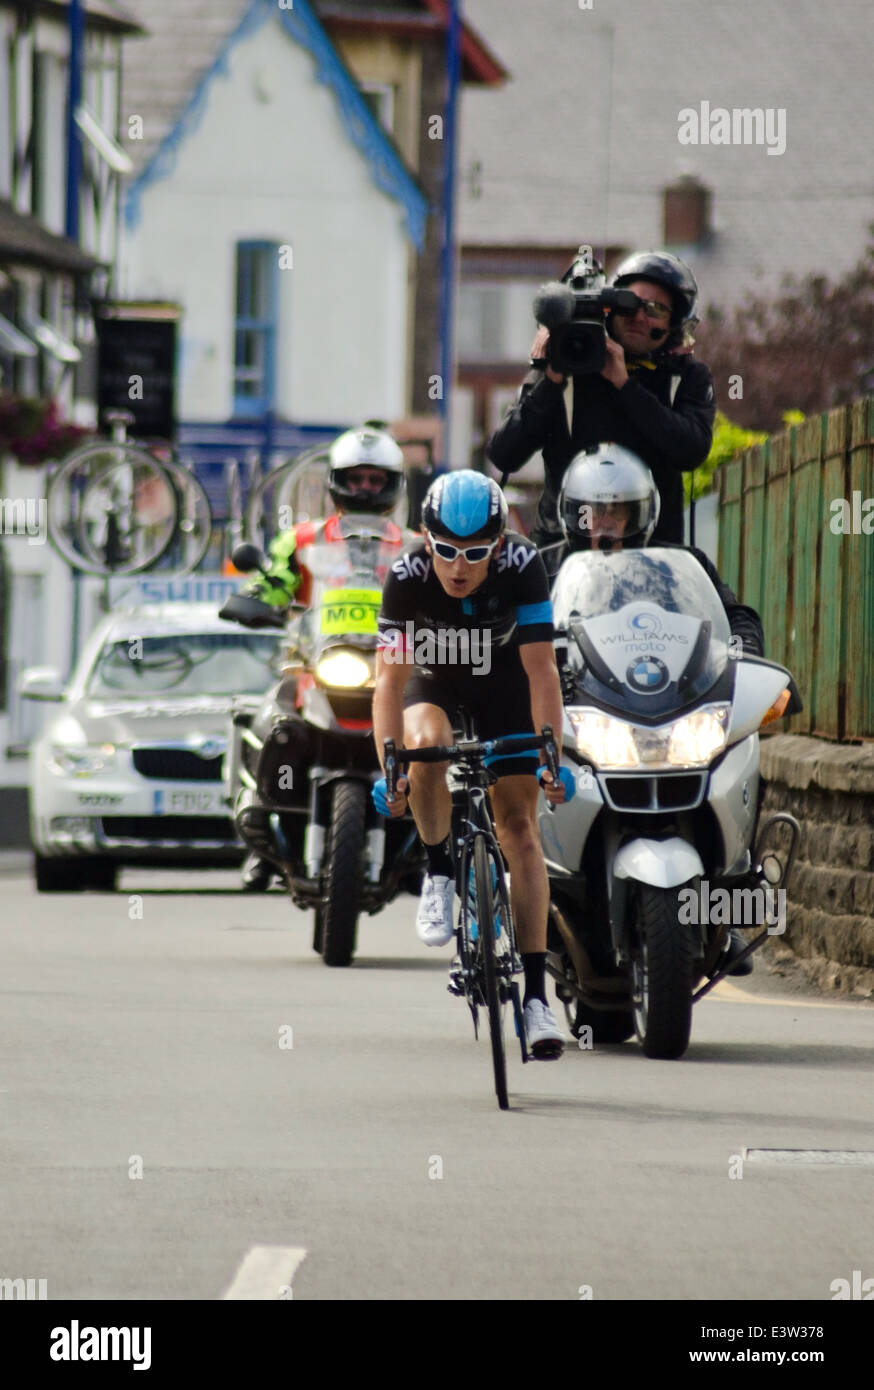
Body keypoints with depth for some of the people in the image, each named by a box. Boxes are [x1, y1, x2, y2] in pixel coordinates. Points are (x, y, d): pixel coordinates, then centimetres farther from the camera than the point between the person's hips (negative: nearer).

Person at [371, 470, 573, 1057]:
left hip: (502, 676, 0)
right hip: (433, 676, 0)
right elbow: (391, 678, -30)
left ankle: (536, 992, -6)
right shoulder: (407, 576, -31)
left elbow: (541, 669, -29)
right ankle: (439, 872, -10)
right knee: (427, 743, -35)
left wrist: (551, 758, -36)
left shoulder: (521, 565, -32)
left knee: (520, 827, -6)